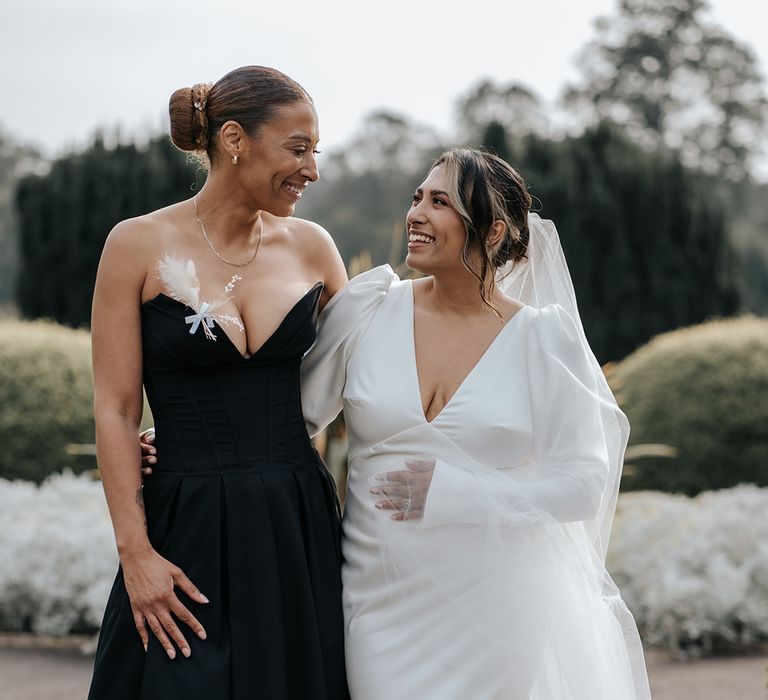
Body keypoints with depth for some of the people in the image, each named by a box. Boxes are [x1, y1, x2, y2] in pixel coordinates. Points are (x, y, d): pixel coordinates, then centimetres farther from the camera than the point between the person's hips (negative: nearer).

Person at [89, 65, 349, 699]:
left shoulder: (311, 247, 5)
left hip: (300, 530, 3)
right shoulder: (140, 245, -4)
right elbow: (116, 410, -5)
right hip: (191, 533, -3)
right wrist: (134, 552, -10)